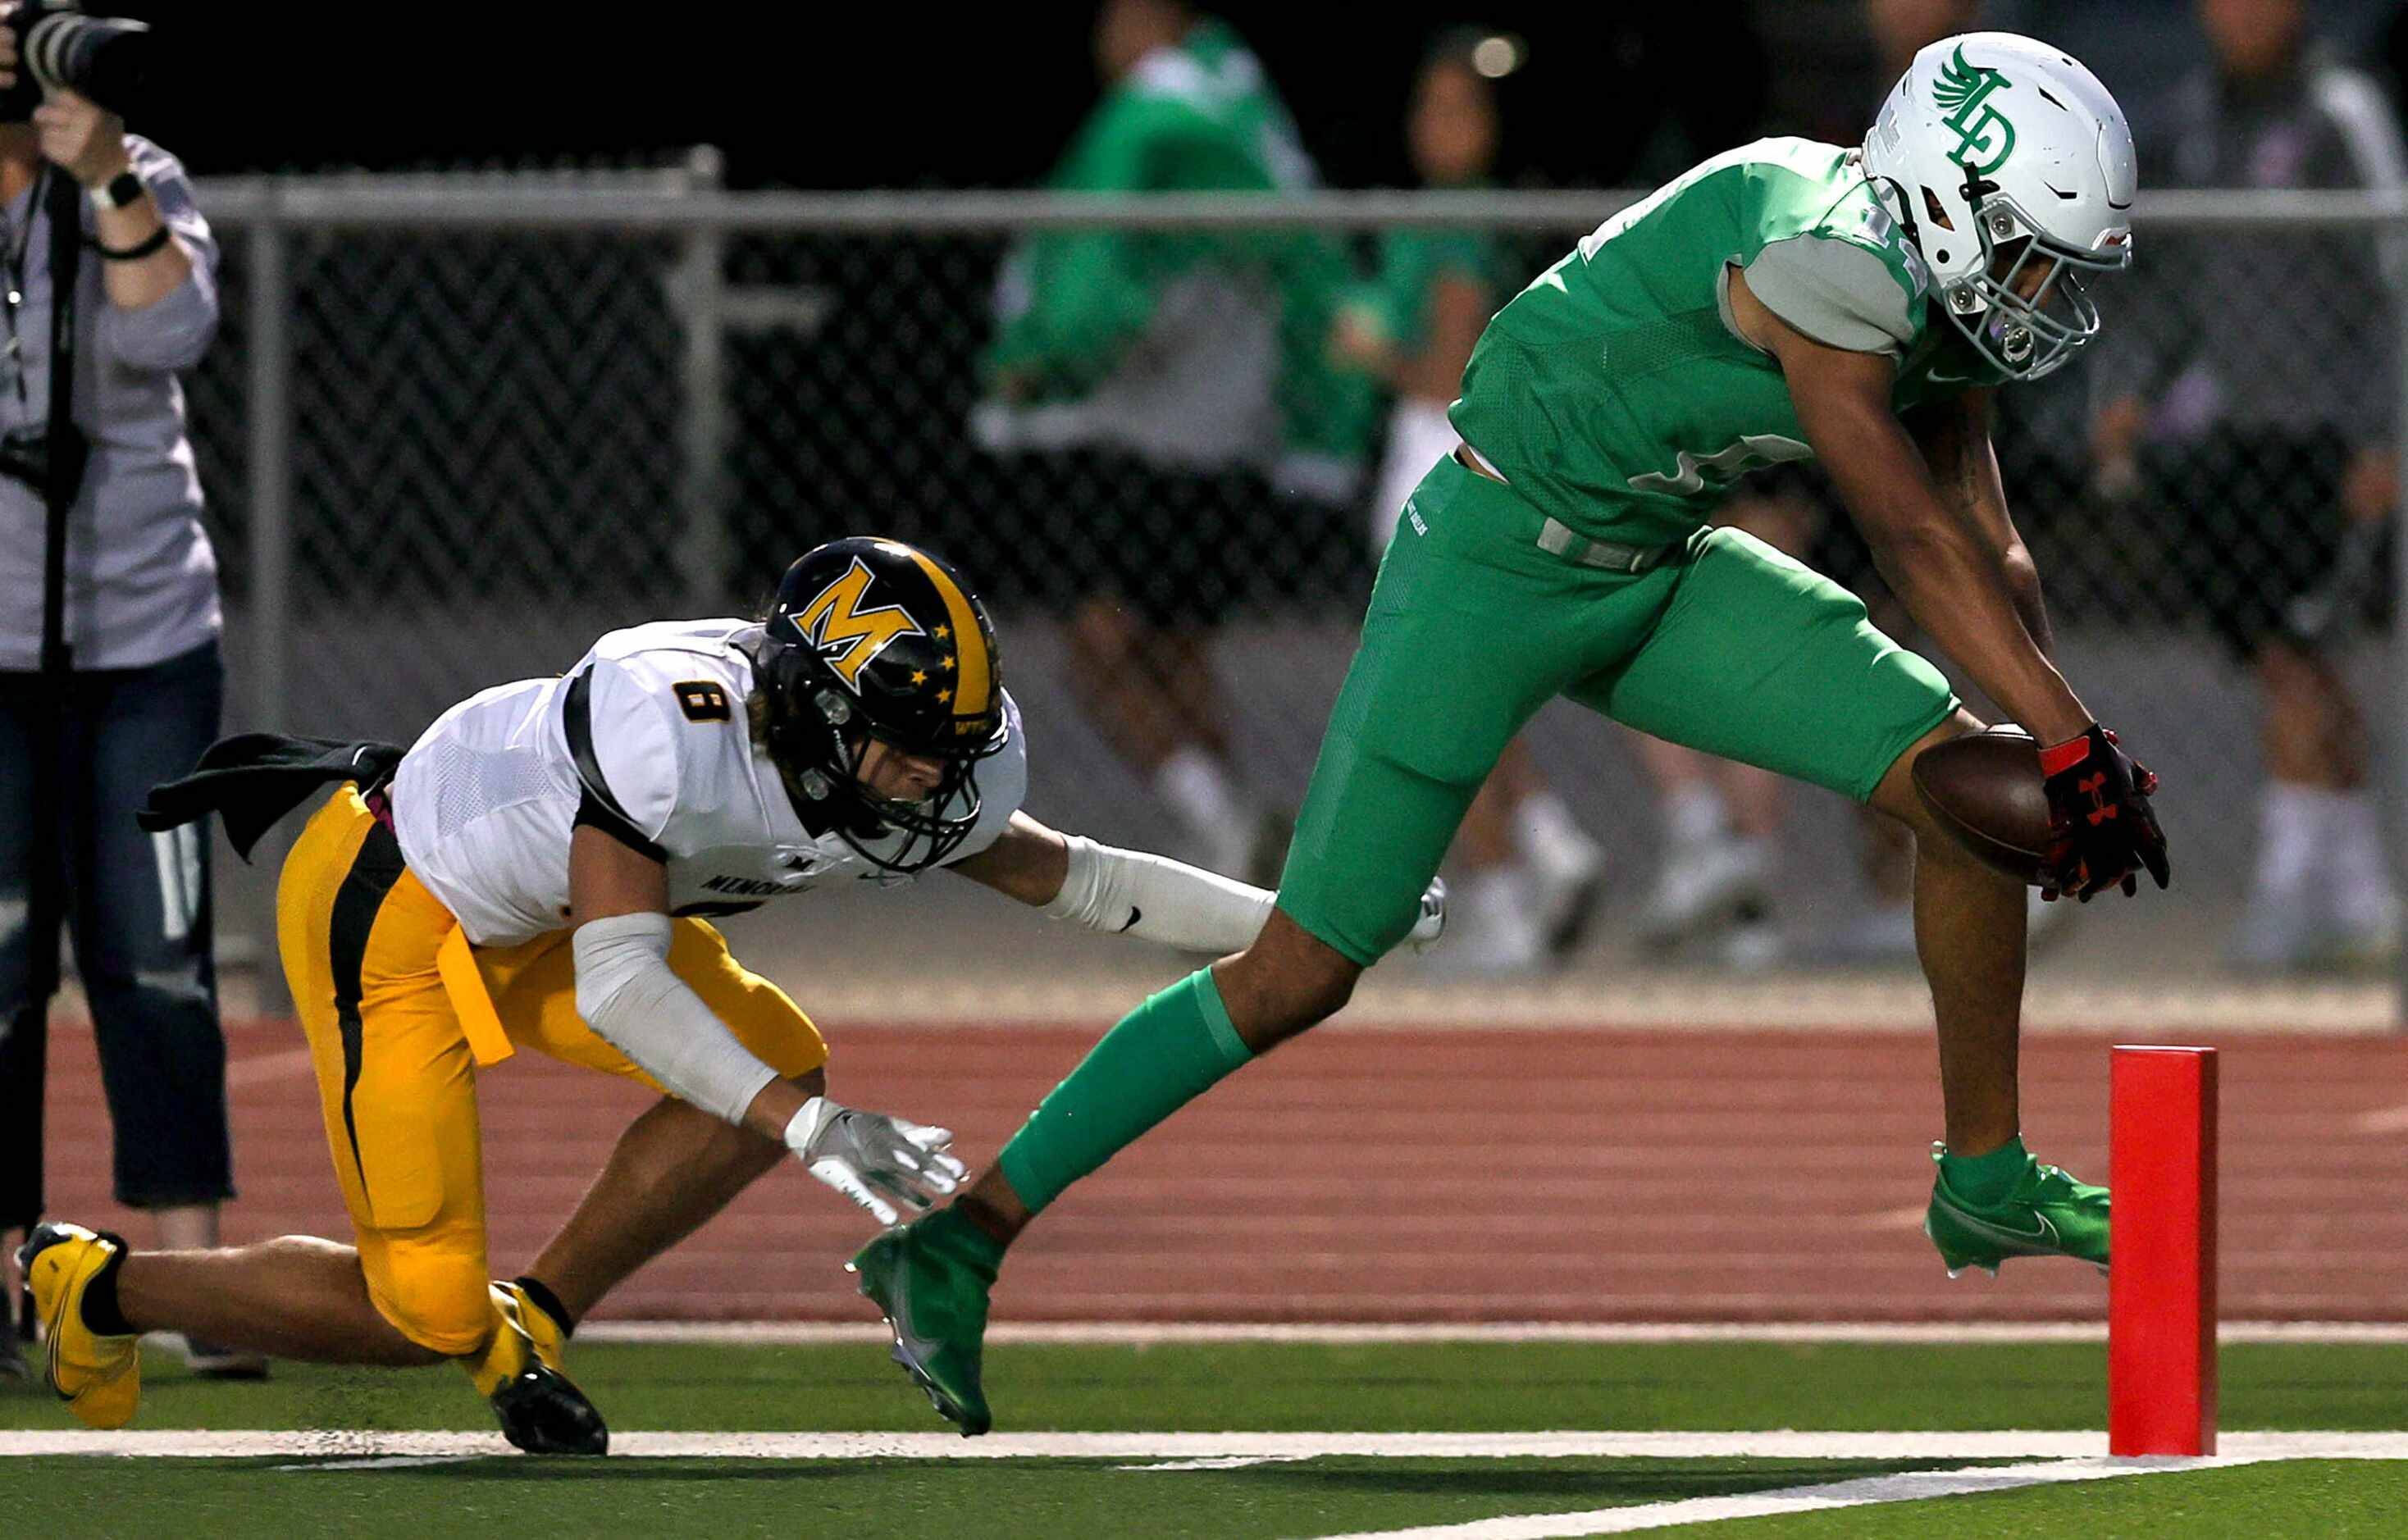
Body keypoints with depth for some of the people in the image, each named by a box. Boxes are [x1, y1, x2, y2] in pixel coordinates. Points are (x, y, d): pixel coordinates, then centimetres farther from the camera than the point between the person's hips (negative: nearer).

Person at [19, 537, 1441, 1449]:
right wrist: (813, 1133, -46)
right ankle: (94, 1286, 11)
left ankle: (534, 1322, 5)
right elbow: (618, 985, -39)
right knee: (420, 1313, -9)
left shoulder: (913, 776, -12)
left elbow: (1062, 874, 5)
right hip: (390, 907, -8)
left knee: (776, 1066, -9)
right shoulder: (675, 723, -36)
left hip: (526, 916, 8)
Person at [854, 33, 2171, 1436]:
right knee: (1308, 966, -6)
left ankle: (1986, 1176, 15)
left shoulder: (1935, 294, 2)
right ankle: (963, 1238, 2)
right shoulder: (1830, 271, -27)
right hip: (1496, 564, -9)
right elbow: (1921, 546, -26)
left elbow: (1989, 556, 6)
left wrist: (2063, 754, -6)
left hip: (1660, 575, 9)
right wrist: (2076, 744, -24)